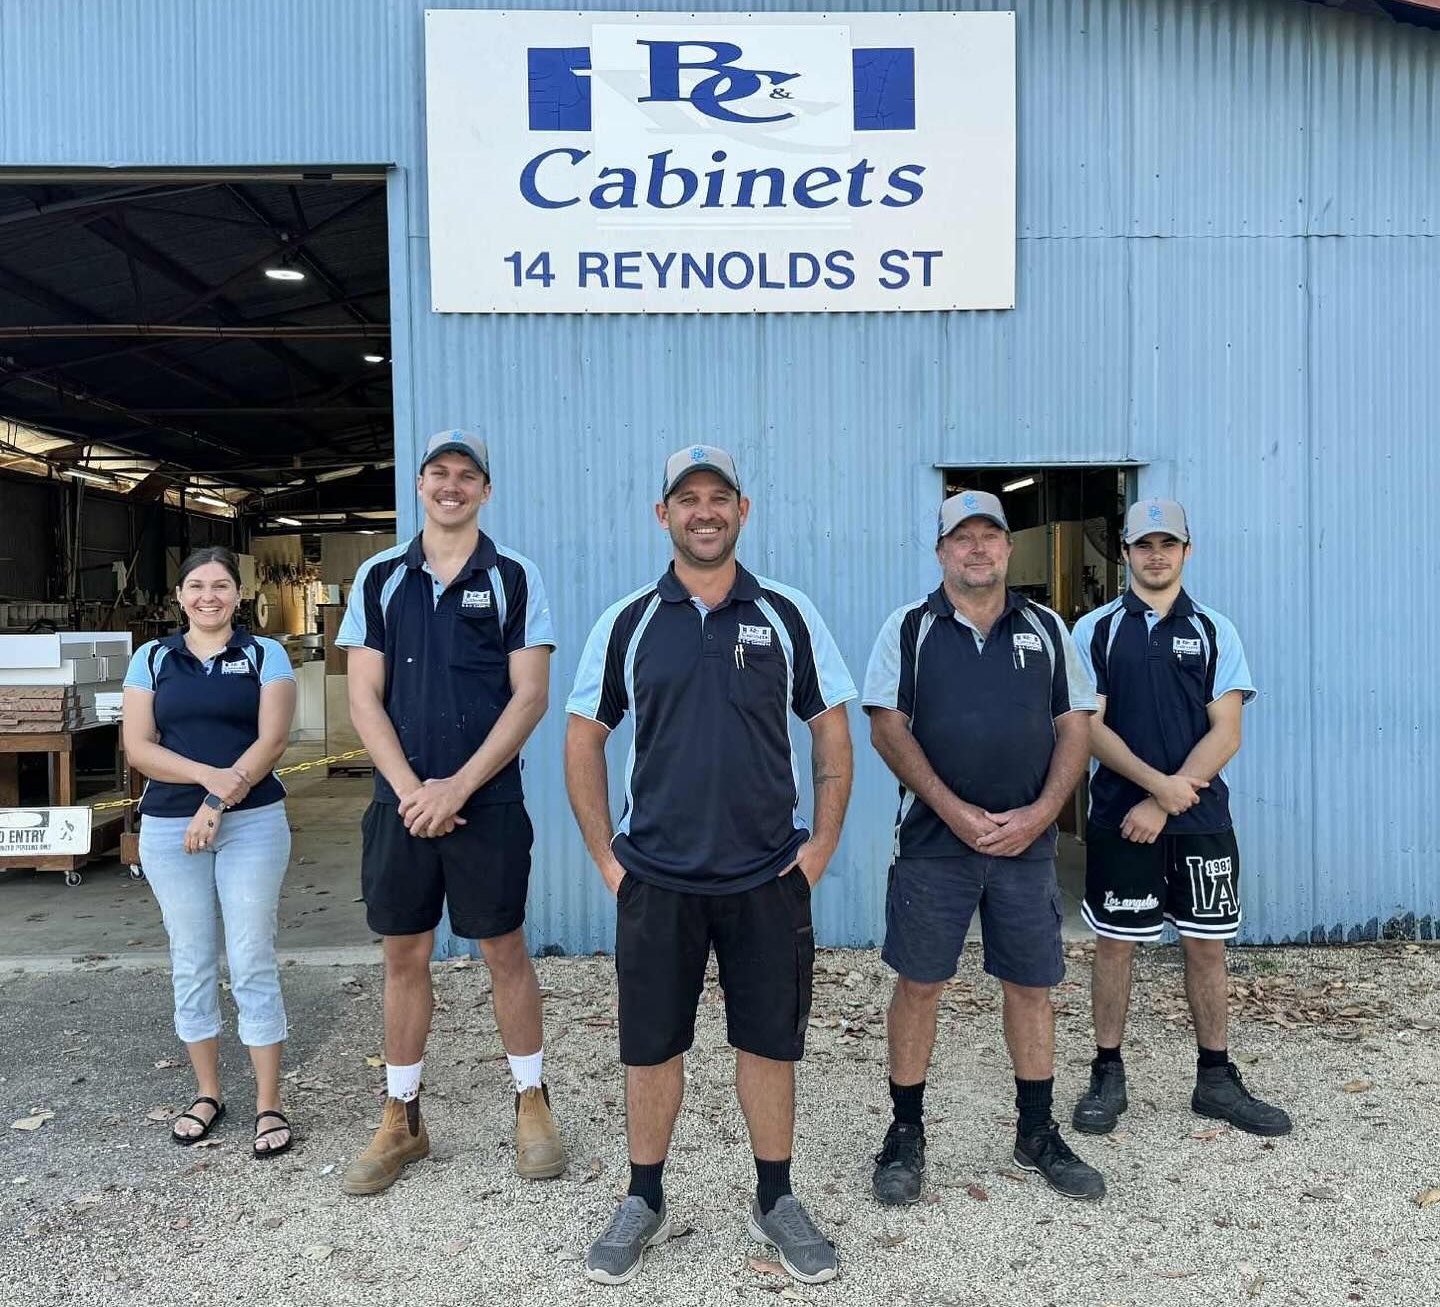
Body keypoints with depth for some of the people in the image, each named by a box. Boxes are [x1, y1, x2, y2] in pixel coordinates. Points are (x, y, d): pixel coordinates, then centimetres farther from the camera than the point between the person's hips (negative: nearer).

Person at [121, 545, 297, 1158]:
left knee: (253, 962, -2)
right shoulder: (152, 658, 9)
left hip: (252, 823, -2)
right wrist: (210, 775, -15)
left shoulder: (265, 655, 3)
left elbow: (272, 739, -7)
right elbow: (138, 747, 0)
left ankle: (268, 1104, 8)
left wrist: (219, 803, -16)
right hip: (169, 826, 3)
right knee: (191, 964, 9)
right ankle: (208, 1094, 24)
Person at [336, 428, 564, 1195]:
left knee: (504, 951, 7)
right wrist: (411, 788, -10)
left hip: (486, 802, -2)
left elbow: (530, 696, -6)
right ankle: (401, 1121, 25)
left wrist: (456, 788, -13)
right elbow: (364, 699, 3)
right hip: (402, 803, 3)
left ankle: (532, 1104, 24)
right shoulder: (379, 578, 6)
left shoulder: (513, 578, -1)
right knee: (404, 958, 11)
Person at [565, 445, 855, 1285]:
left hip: (770, 876, 0)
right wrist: (605, 854, 0)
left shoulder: (789, 615, 0)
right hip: (655, 877, 0)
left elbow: (831, 729, 5)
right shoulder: (626, 623, 1)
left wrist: (824, 841, -2)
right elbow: (584, 738, 5)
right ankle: (645, 1204, 30)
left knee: (770, 1043, 10)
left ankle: (776, 1201, 30)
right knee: (652, 1048, 10)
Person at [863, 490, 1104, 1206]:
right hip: (933, 836, -2)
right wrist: (954, 811, -12)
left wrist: (1039, 813, -6)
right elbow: (887, 729, -5)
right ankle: (906, 1133, 19)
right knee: (918, 984, 4)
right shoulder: (909, 628, 1)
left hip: (1027, 839, 2)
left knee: (1031, 985, 9)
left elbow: (1075, 727, 8)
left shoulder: (1046, 629, 9)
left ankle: (1037, 1133, 26)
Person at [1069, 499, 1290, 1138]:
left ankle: (1216, 1079, 23)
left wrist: (1164, 805, -12)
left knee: (1207, 945, 9)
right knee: (1115, 943, 5)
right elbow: (1090, 727, -4)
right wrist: (1159, 784, -16)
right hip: (1118, 816, -1)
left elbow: (1226, 732, -2)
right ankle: (1107, 1077, 18)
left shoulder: (1215, 631, 5)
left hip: (1201, 818, 2)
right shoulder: (1095, 630, 2)